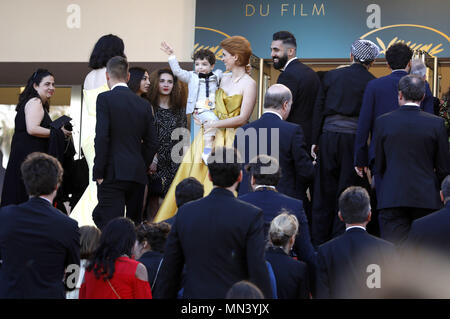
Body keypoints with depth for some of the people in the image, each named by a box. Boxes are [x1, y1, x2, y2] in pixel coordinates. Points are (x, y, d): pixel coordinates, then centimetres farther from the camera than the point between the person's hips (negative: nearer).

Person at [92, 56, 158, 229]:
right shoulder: (143, 104, 12)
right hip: (137, 175, 6)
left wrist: (99, 172, -7)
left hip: (113, 174, -6)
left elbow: (101, 137, -12)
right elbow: (152, 143, 12)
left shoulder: (105, 98, -5)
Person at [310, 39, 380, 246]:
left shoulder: (331, 76, 5)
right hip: (355, 138, -2)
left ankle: (319, 242, 15)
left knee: (324, 192, 10)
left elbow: (319, 110, 5)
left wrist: (315, 141, 9)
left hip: (328, 137, 2)